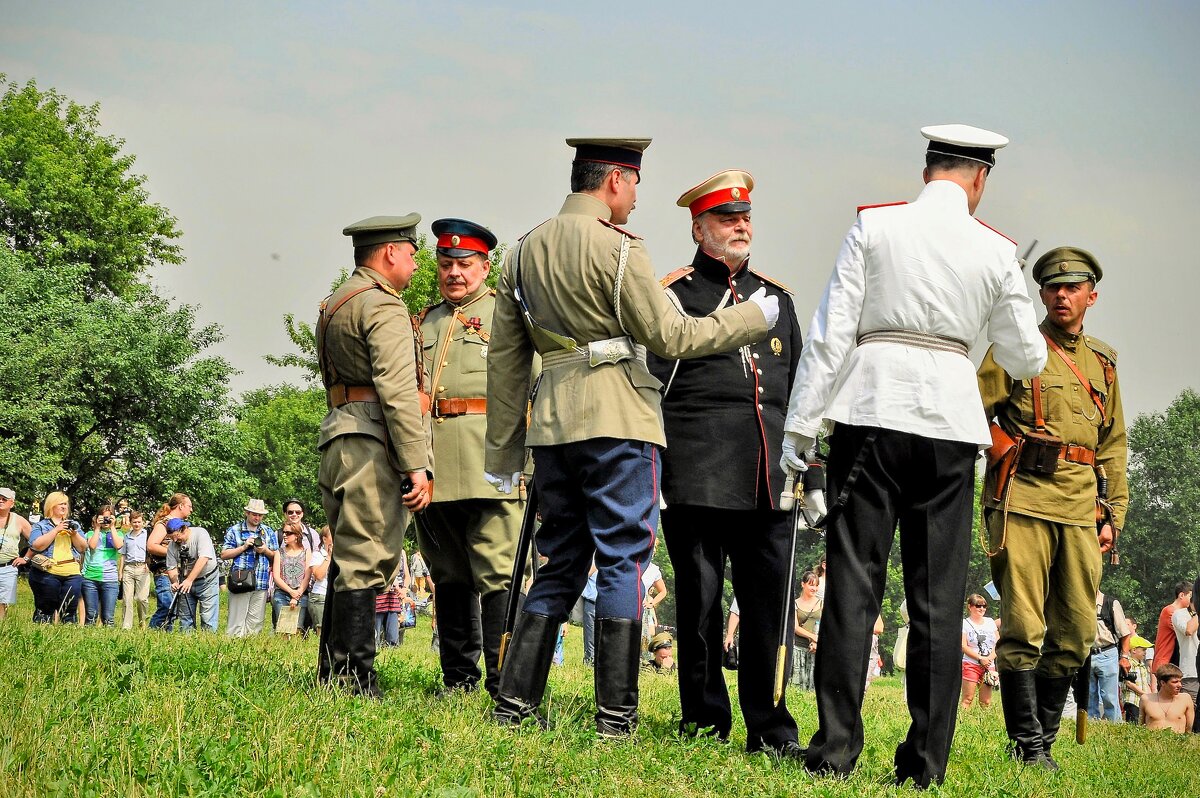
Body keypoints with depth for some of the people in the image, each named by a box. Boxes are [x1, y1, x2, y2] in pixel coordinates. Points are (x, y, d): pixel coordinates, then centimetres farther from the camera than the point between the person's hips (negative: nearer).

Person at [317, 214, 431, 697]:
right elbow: (398, 390, -18)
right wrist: (416, 464, -20)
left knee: (349, 561, 13)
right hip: (372, 443, -10)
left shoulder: (333, 306, 22)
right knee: (365, 562, -10)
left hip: (337, 437, 10)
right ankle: (355, 681, -11)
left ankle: (331, 675, 16)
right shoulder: (383, 305, -9)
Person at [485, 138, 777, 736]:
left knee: (560, 565, 13)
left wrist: (502, 452, 21)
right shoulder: (616, 247, -8)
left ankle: (513, 703, 8)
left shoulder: (525, 251, 15)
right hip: (617, 419, -7)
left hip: (552, 426, 7)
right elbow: (669, 337, -8)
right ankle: (615, 716, -4)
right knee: (622, 562, -2)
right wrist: (752, 318, 4)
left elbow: (505, 360, 16)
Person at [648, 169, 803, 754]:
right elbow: (650, 385, -1)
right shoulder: (673, 295, 3)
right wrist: (654, 476, -8)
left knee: (771, 607, 3)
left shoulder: (777, 298, 19)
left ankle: (770, 729, 9)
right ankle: (704, 727, 11)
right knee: (700, 603, 2)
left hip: (768, 484, 4)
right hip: (699, 481, -4)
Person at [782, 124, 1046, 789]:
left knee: (853, 580, 1)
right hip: (949, 417, 1)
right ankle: (925, 760, 5)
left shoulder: (874, 225, 1)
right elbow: (1025, 359, 13)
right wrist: (1026, 343, 37)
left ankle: (835, 746, -1)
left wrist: (801, 423, 2)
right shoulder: (995, 251, 4)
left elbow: (831, 330, -2)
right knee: (937, 596, 4)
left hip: (870, 411, -1)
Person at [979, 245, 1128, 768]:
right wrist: (1013, 455, -14)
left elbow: (1113, 446, 21)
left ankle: (1045, 737, 15)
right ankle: (1028, 745, -4)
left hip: (1080, 509, 5)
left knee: (1076, 634, 5)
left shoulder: (1103, 363, 19)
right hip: (1023, 499, -5)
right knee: (1023, 627, -8)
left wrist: (1114, 516, 16)